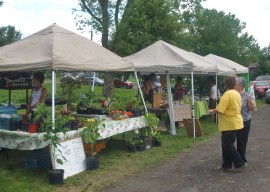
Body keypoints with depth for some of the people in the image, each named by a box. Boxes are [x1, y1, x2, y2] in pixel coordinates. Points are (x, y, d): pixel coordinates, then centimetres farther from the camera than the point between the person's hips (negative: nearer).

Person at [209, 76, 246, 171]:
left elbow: (219, 110, -24)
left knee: (228, 145, 3)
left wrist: (212, 111, -4)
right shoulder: (237, 93, 9)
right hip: (235, 123, 9)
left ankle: (240, 163, 9)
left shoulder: (227, 94, -19)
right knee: (227, 144, 15)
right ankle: (227, 165, 21)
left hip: (229, 124, -9)